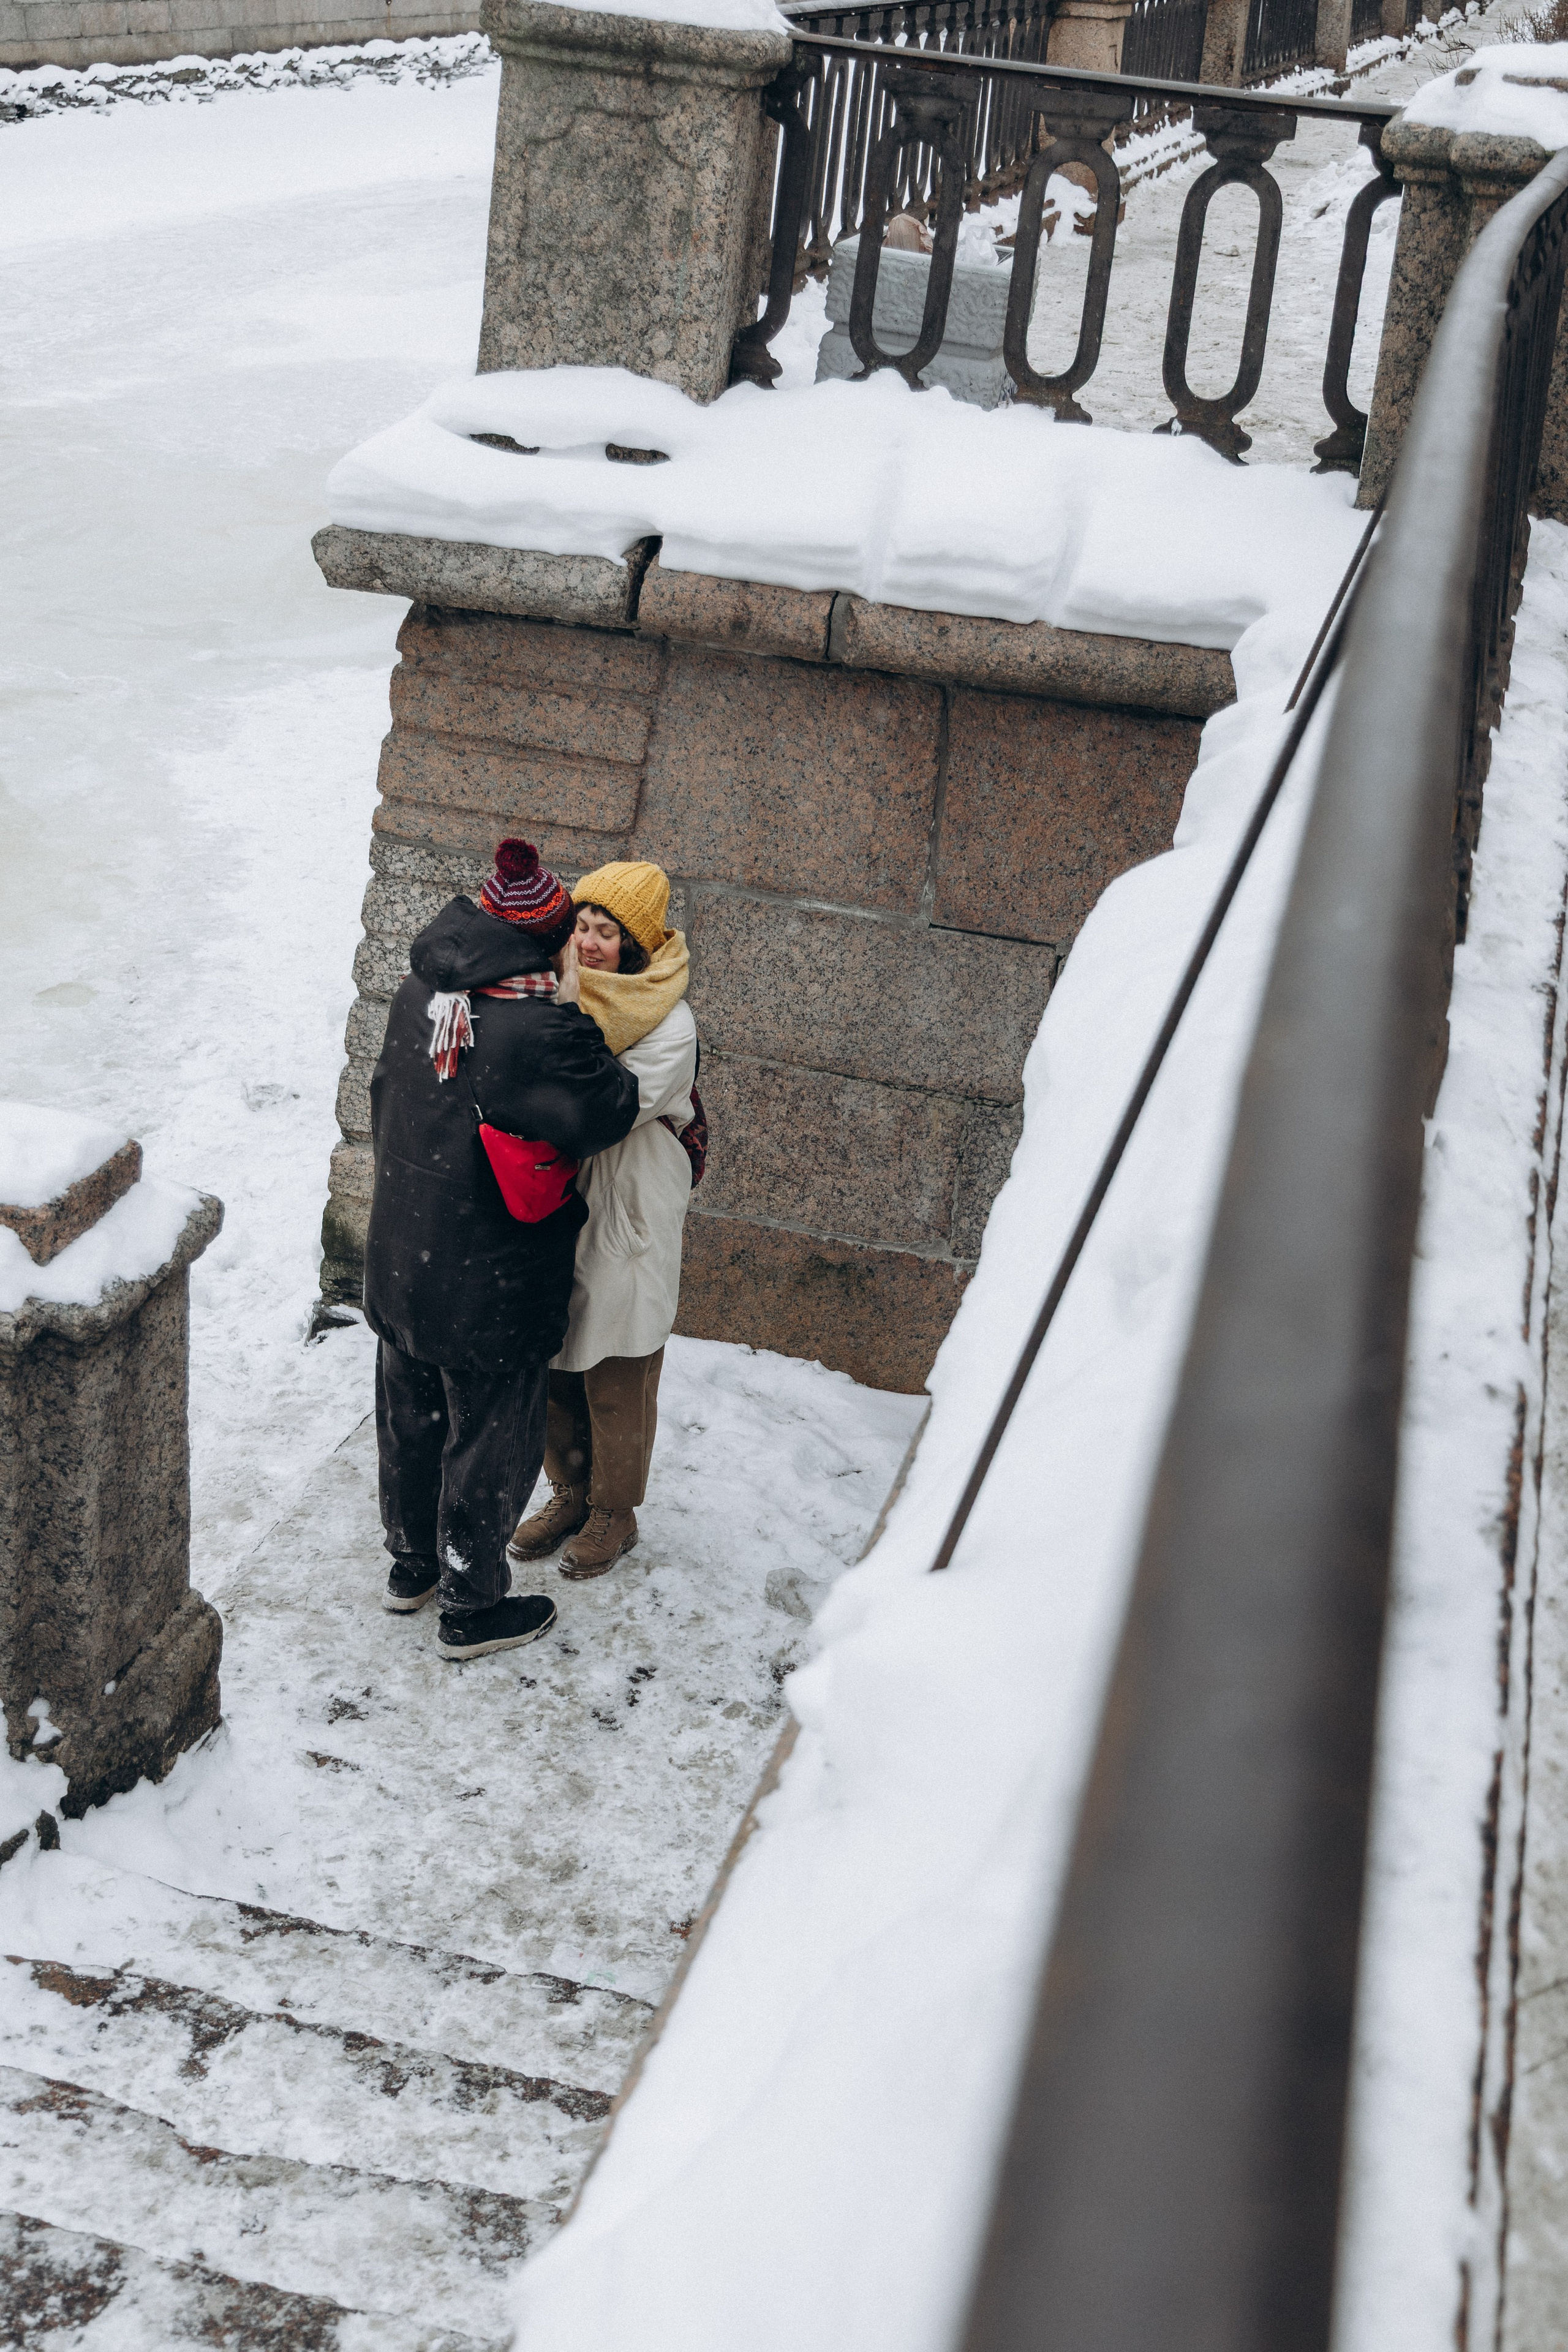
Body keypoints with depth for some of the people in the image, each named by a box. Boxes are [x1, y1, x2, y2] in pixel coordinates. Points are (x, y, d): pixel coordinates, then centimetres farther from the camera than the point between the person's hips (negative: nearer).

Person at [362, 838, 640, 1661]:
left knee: (410, 1419, 24)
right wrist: (573, 1013, -15)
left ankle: (411, 1562, 44)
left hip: (398, 1266, 7)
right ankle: (473, 1607, 26)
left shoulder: (419, 993, -2)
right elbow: (610, 1114, -16)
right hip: (491, 1292, -7)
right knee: (489, 1444, 11)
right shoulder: (539, 1030, -27)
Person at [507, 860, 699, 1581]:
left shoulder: (669, 1023, -17)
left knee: (615, 1381, 9)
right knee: (553, 1360, 18)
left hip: (626, 1218, -5)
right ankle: (570, 1493, 38)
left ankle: (614, 1513, 29)